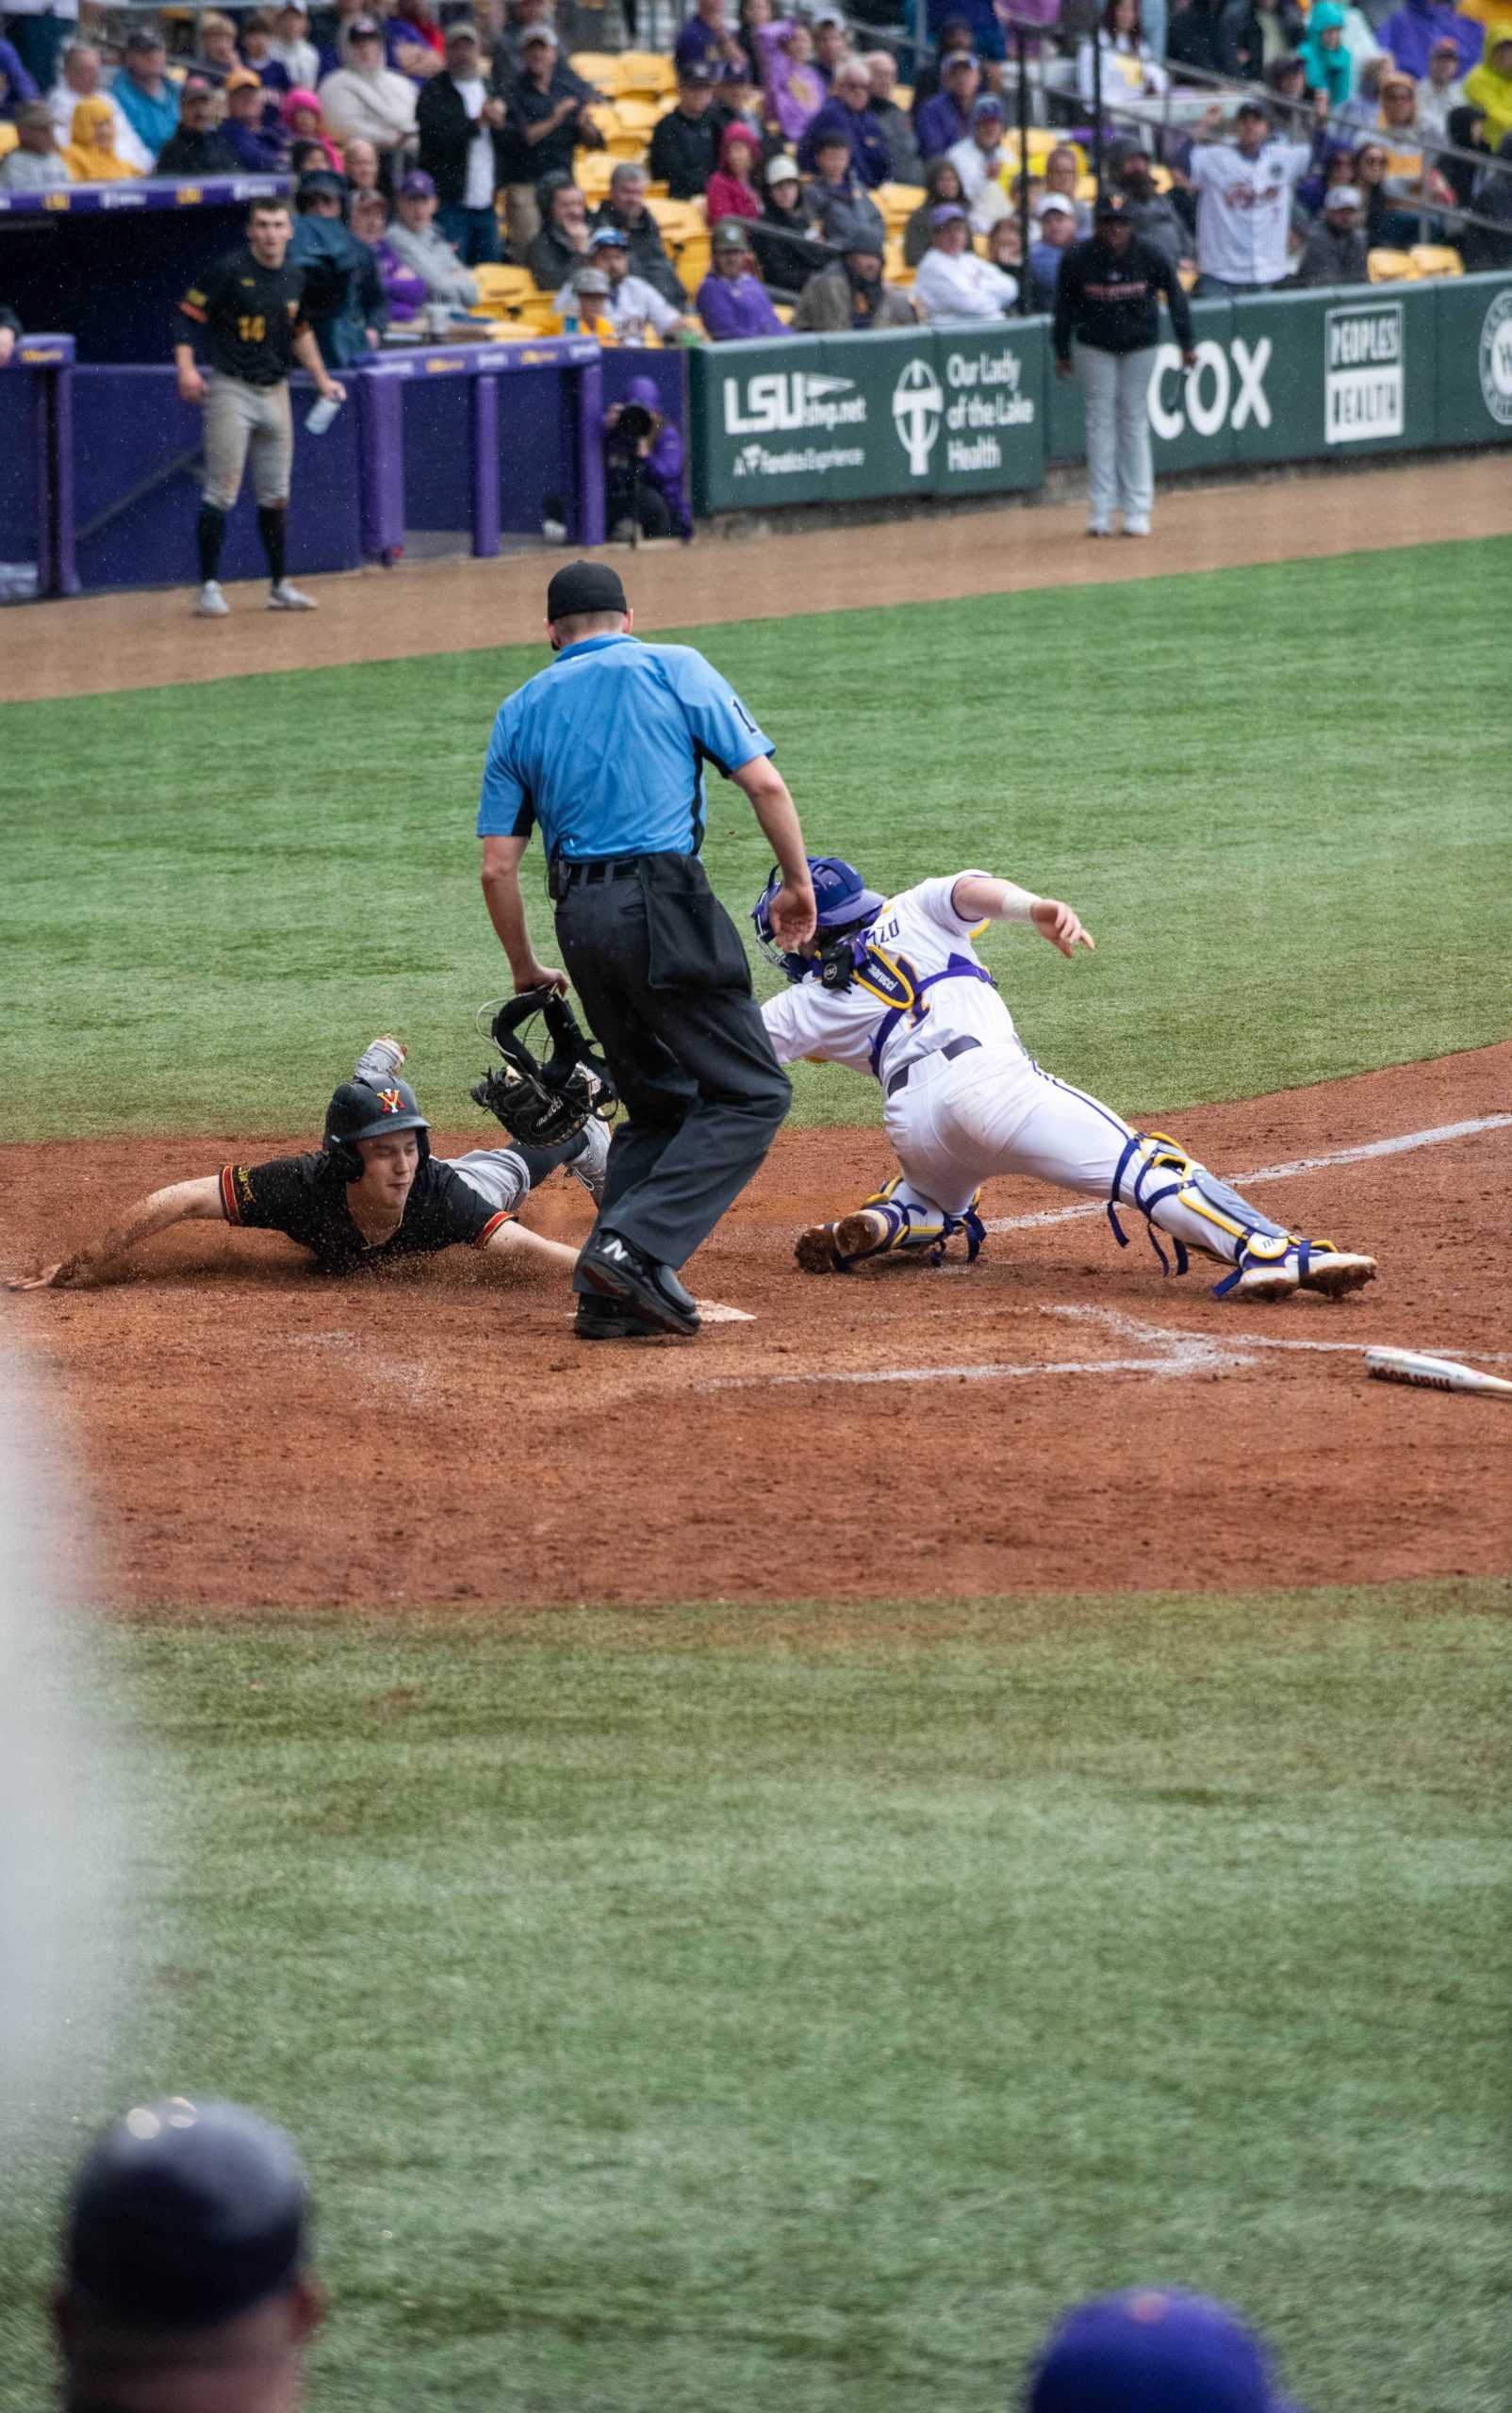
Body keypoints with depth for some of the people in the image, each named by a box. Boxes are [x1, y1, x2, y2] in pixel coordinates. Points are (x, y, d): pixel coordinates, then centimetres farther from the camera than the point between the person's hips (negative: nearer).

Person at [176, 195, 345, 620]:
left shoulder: (294, 278, 8)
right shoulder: (229, 271, -11)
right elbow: (188, 315, -10)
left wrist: (322, 378, 18)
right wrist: (186, 367, -23)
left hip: (274, 392, 6)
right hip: (230, 390, -6)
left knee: (276, 495, 10)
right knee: (222, 493, -8)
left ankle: (279, 586, 19)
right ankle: (209, 586, -3)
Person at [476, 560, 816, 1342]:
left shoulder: (520, 710, 16)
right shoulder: (673, 669, 6)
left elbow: (498, 865, 12)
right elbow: (764, 784, -1)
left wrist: (527, 974, 23)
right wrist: (797, 882, 13)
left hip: (580, 923, 5)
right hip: (664, 901, -5)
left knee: (659, 1102, 18)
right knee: (748, 1093, -2)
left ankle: (609, 1293, 7)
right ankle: (636, 1248, -20)